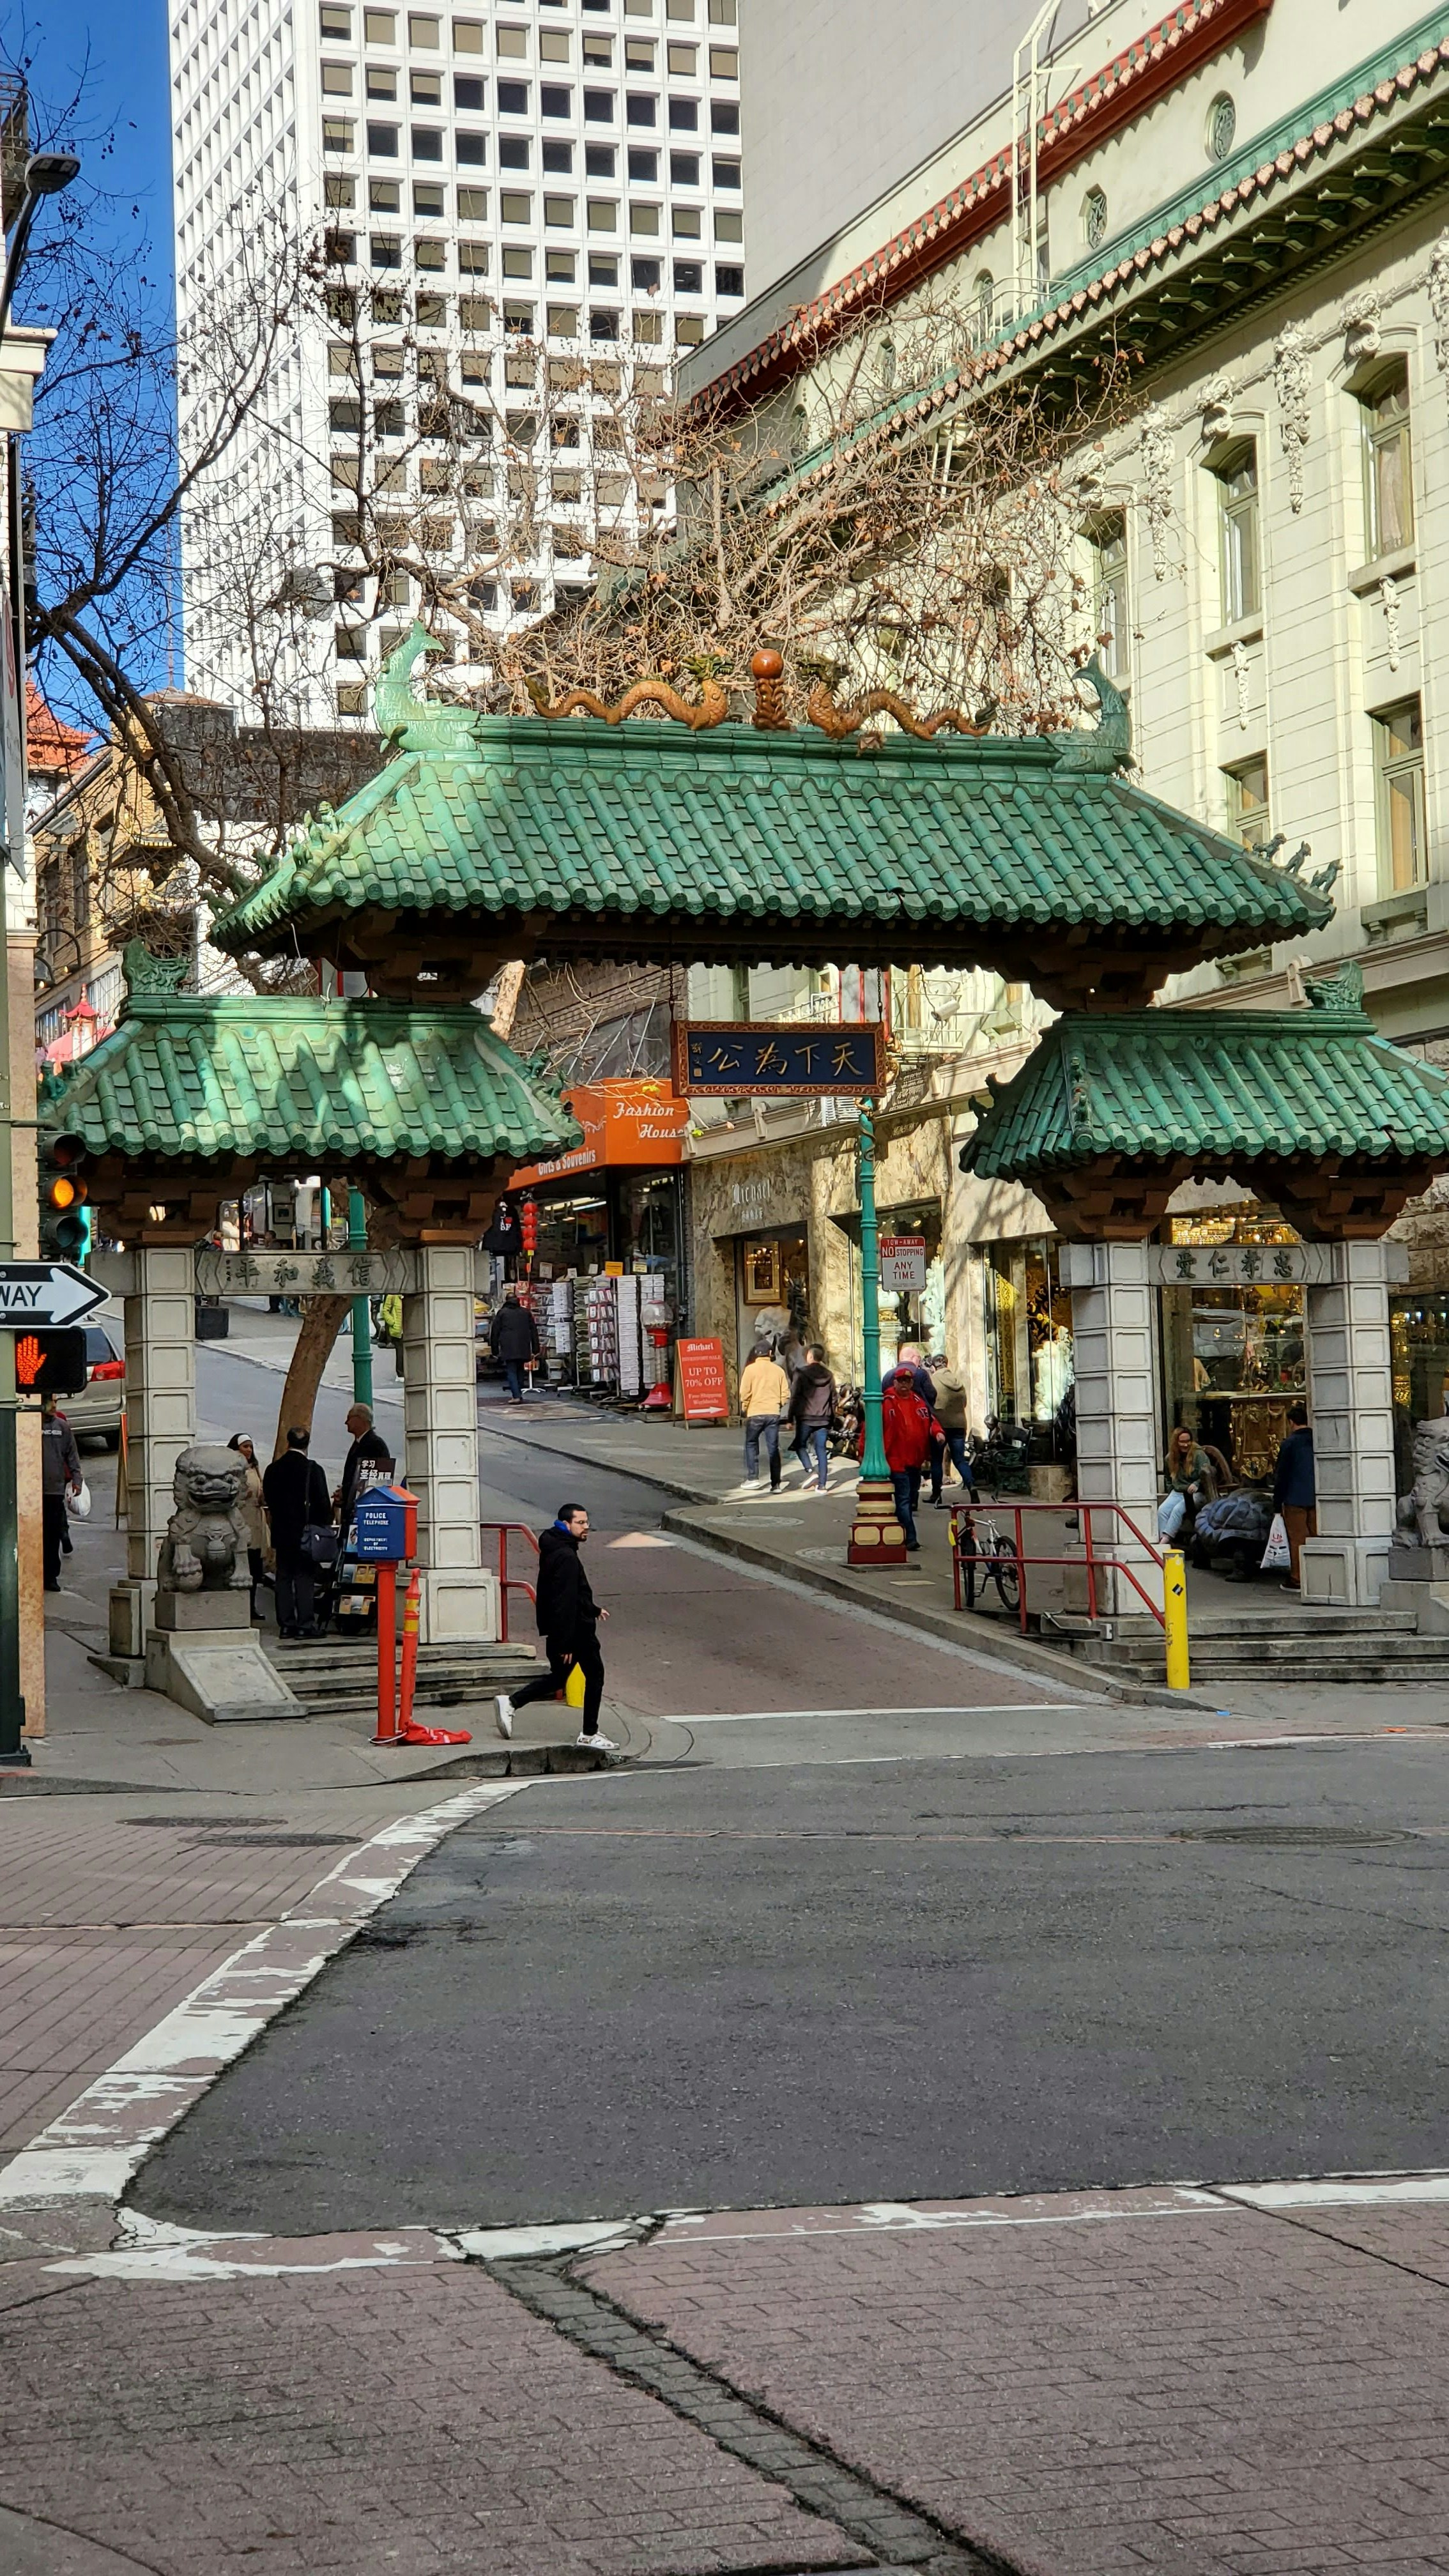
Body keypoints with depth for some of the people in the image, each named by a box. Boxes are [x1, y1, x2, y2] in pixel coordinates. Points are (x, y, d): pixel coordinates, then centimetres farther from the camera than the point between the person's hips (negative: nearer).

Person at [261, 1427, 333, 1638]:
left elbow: (268, 1501, 9)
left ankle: (286, 1623, 8)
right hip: (306, 1531, -4)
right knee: (305, 1577, -1)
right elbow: (322, 1502, -9)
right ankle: (306, 1624, -3)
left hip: (281, 1532, 4)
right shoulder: (312, 1469, -10)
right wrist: (325, 1526, 4)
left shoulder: (273, 1470, 3)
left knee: (284, 1577, 8)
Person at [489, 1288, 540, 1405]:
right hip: (523, 1349, 3)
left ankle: (516, 1396, -15)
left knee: (511, 1371, -3)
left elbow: (494, 1333, 5)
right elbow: (534, 1332, 13)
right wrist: (535, 1350, 15)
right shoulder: (526, 1312, 14)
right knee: (520, 1370, 16)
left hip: (508, 1348, -3)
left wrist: (495, 1351, 10)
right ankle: (519, 1394, 16)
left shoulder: (502, 1313, 6)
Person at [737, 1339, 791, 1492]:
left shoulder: (751, 1369, -5)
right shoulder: (778, 1370, 4)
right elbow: (785, 1394, 4)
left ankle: (752, 1477, 7)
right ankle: (776, 1484, 1)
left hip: (755, 1413, -2)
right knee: (773, 1448, 4)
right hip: (774, 1414, 2)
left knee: (751, 1445, 15)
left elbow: (745, 1393, -8)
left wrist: (744, 1411, 5)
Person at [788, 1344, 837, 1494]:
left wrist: (791, 1418, -1)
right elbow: (833, 1399, 11)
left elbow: (794, 1397, -7)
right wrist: (831, 1419, 17)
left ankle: (810, 1471, -10)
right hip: (823, 1419, 4)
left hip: (805, 1418, -4)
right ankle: (821, 1485, 1)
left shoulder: (803, 1374, -6)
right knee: (821, 1450, 5)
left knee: (800, 1445, 13)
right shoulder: (829, 1376, 8)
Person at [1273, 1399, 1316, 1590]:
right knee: (1315, 1538, 9)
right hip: (1316, 1499, 5)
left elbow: (1281, 1475, -8)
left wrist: (1277, 1502, -1)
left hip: (1295, 1499, -5)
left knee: (1297, 1539, -1)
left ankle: (1297, 1580, 1)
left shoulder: (1290, 1444, -9)